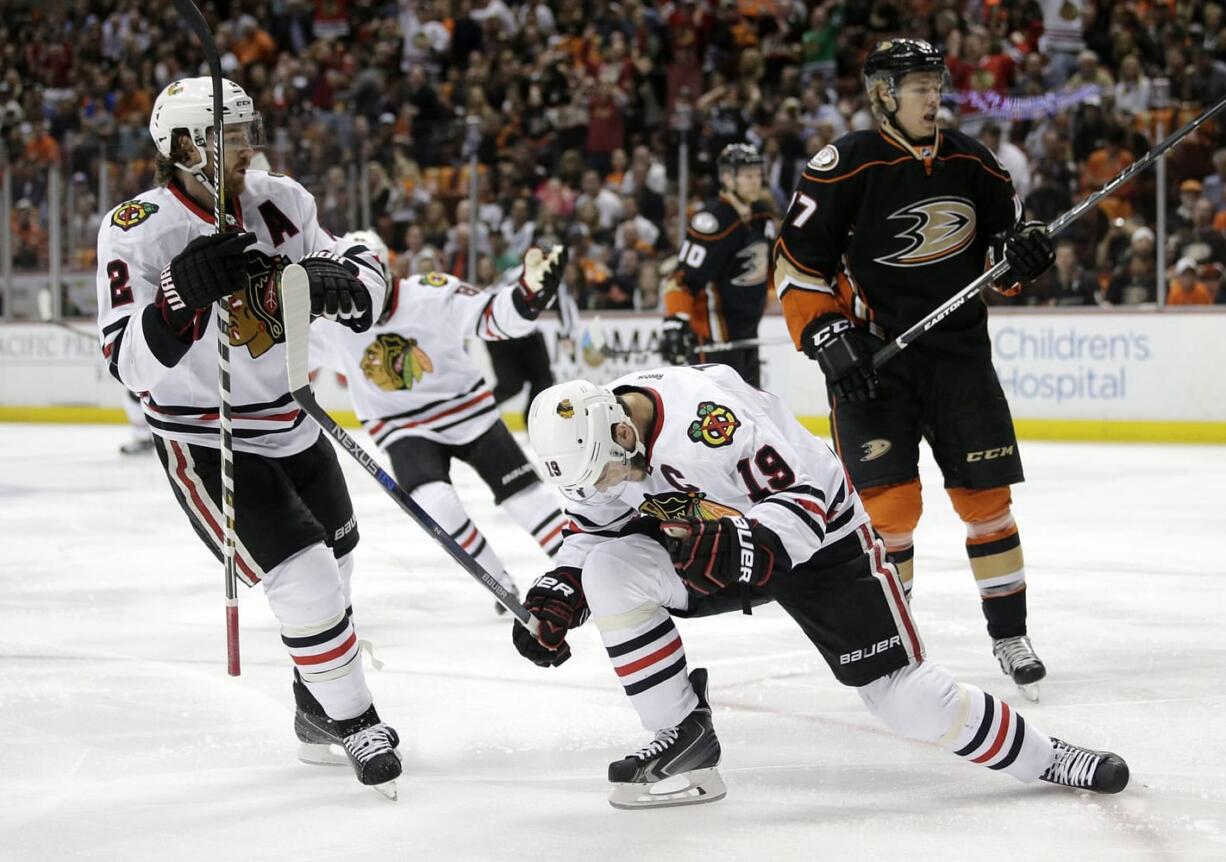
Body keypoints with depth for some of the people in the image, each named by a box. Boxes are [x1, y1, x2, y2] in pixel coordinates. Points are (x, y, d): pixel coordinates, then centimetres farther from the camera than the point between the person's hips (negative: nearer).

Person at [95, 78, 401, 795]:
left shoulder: (278, 201, -7)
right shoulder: (137, 233, -21)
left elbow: (365, 279, -2)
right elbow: (130, 361, -28)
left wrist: (338, 283, -25)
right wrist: (183, 293, -44)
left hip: (291, 424, 7)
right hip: (203, 440, -7)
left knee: (336, 561, 20)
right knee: (305, 582, -15)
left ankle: (317, 712, 41)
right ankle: (356, 724, 5)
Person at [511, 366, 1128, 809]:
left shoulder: (706, 413, -37)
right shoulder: (591, 437, -12)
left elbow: (802, 496, -34)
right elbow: (590, 529, 6)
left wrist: (739, 544, -48)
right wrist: (556, 596, -8)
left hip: (819, 533, -7)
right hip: (720, 539, 7)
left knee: (903, 695, -12)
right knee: (608, 572, -16)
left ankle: (1044, 758, 9)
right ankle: (683, 738, -5)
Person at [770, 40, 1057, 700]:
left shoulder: (969, 161, 5)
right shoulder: (844, 167, -10)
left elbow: (1004, 231, 17)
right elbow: (797, 265, -7)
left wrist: (1023, 248, -6)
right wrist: (828, 340, -15)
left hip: (959, 351, 4)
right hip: (871, 355, -4)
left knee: (986, 493, 3)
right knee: (890, 502, -9)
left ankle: (1009, 637, 17)